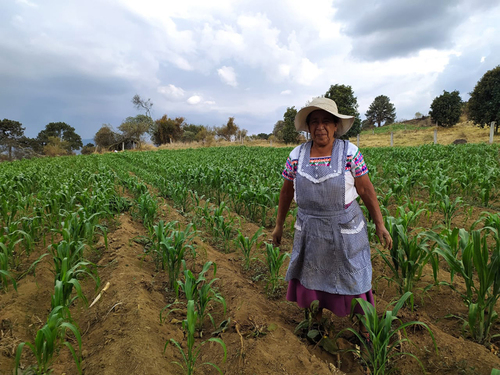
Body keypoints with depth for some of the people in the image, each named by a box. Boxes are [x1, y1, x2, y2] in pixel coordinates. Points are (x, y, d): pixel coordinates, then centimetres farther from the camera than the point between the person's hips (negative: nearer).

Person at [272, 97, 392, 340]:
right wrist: (279, 225, 9)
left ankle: (365, 330, 35)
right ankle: (315, 321, 44)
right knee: (309, 276, 17)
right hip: (309, 230, 3)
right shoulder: (297, 156, -4)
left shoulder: (349, 152, -9)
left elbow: (366, 190, -5)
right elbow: (286, 192, 4)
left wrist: (379, 225, -4)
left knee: (354, 279, 10)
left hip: (345, 229, -2)